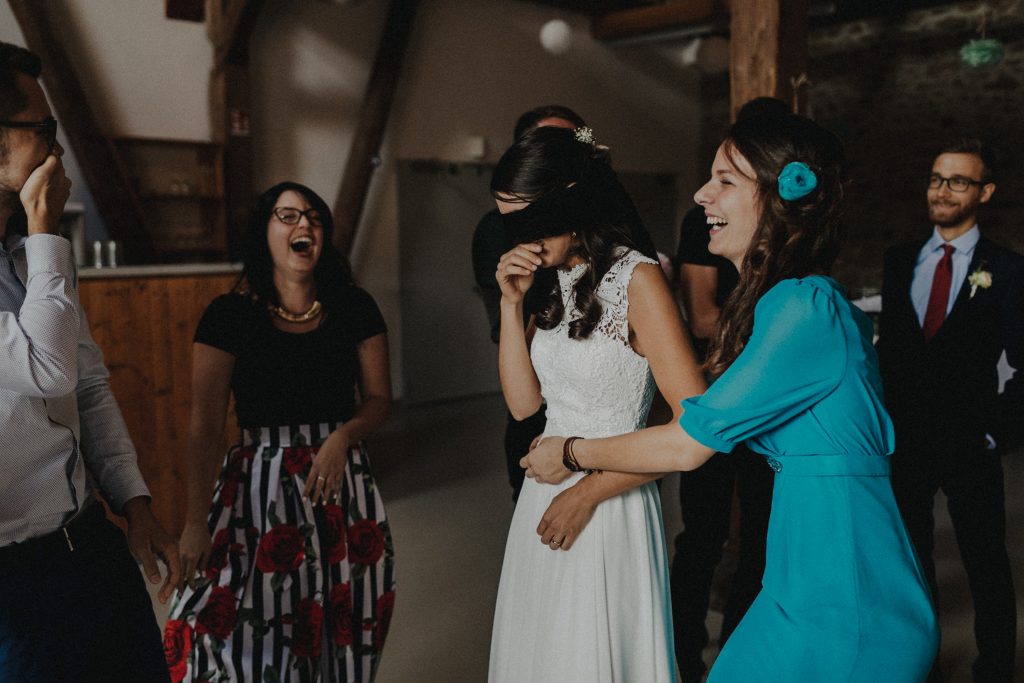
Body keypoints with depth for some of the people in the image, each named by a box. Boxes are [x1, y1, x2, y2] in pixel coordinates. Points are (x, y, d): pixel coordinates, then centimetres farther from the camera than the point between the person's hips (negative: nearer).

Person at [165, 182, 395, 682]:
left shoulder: (354, 309, 3)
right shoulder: (230, 316, -3)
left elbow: (379, 398, 7)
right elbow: (205, 426, -6)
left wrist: (342, 437, -14)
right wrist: (196, 520, -11)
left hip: (344, 487, 2)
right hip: (259, 489, -2)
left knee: (343, 631, 8)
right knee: (250, 633, -2)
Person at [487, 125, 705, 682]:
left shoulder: (636, 278, -15)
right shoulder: (553, 283, 8)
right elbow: (522, 402, 5)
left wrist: (587, 491, -16)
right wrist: (511, 303, -5)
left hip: (608, 506, -7)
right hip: (543, 497, 7)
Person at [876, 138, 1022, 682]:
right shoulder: (899, 260, 7)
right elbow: (887, 344, 9)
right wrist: (885, 416, 2)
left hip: (968, 443, -3)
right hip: (905, 439, 4)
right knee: (911, 557, 15)